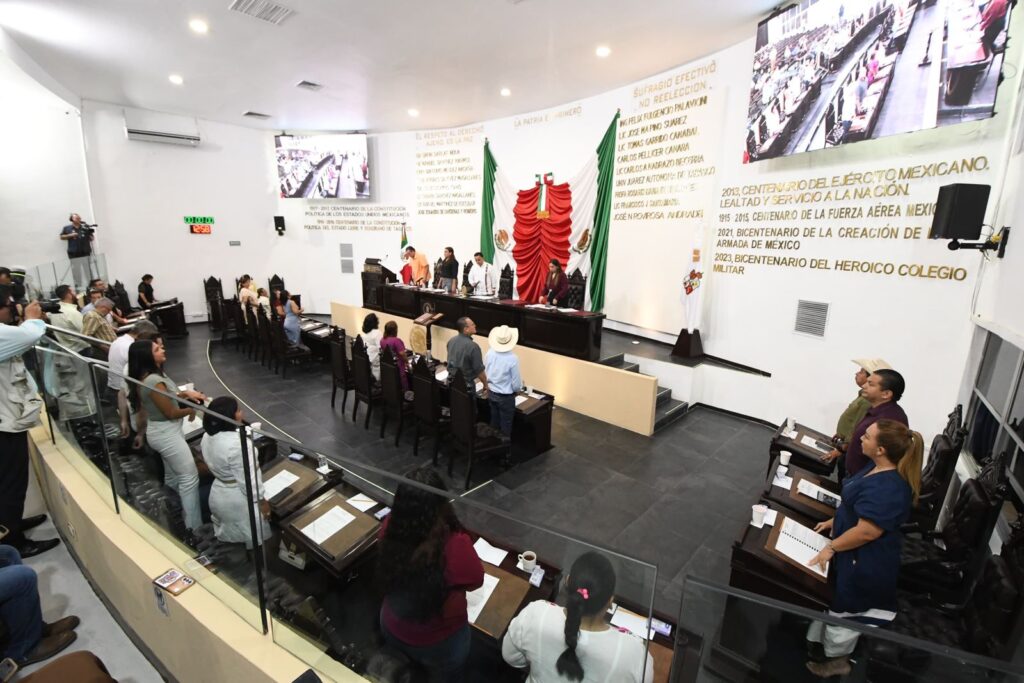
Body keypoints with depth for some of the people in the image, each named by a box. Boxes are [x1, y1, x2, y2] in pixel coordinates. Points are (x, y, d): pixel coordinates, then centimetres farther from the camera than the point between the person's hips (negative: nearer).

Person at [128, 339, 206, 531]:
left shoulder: (149, 376, 4)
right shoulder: (154, 382, -27)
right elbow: (171, 412, -21)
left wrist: (185, 394, 2)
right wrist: (191, 411, -3)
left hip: (161, 431, 10)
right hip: (167, 434, -10)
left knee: (172, 476, 22)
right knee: (190, 478, -4)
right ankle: (194, 526, 3)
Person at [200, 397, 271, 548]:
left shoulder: (207, 437, -5)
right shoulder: (237, 444, -34)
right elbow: (248, 480, -27)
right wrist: (261, 501, -15)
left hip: (218, 496, 8)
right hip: (239, 501, -8)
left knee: (229, 538, 28)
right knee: (255, 541, 13)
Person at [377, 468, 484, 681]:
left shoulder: (389, 527, -27)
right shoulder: (454, 545, -41)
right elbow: (475, 581, -19)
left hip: (391, 629, 3)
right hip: (440, 643, -3)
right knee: (445, 675, 32)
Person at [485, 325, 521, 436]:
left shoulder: (490, 352, -12)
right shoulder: (512, 359, -26)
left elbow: (485, 372, 3)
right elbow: (516, 385, -18)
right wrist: (520, 384, 4)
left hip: (491, 393, 5)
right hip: (505, 397, -5)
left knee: (494, 422, 23)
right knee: (505, 425, 13)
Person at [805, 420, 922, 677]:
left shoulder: (887, 488, -35)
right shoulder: (880, 469, -3)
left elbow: (867, 531, -30)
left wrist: (832, 547, -20)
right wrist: (834, 522, 11)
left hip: (864, 563, -9)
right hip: (857, 556, 9)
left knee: (844, 608, 13)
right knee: (840, 602, 27)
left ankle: (837, 659, 36)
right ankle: (823, 642, 48)